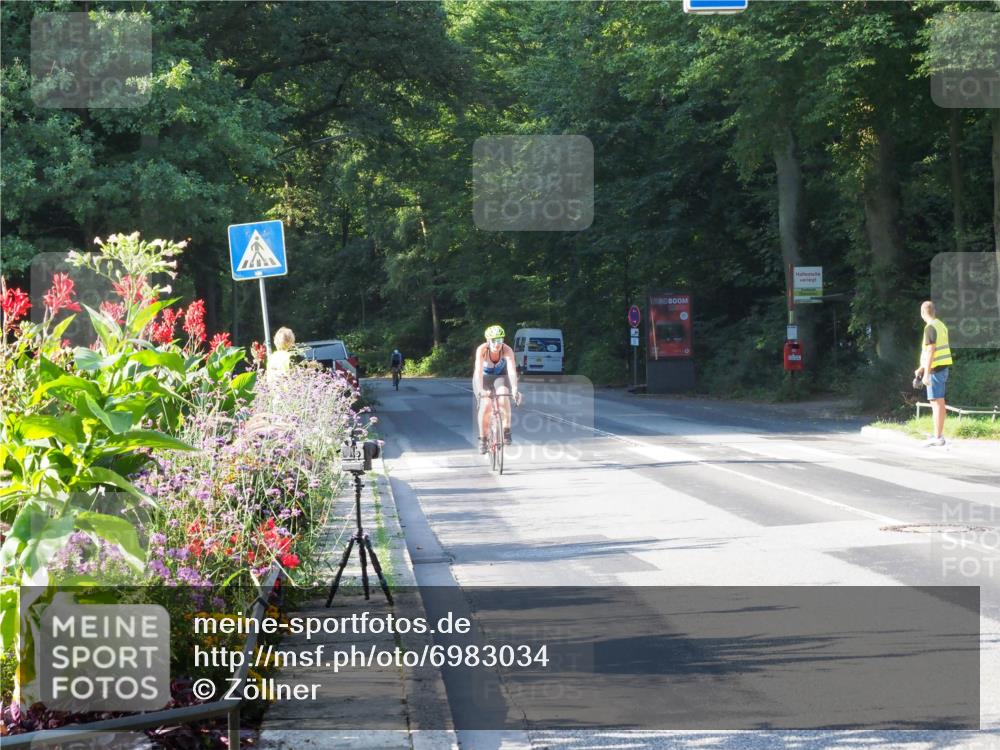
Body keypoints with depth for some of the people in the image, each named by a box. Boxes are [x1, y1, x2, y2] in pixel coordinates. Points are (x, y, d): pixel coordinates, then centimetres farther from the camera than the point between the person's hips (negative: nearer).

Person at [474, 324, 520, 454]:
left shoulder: (507, 350, -28)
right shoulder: (482, 349, -30)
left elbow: (512, 370, -38)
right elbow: (478, 370, -40)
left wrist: (514, 389, -53)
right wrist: (480, 389, -54)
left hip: (500, 376, 0)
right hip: (484, 377, 0)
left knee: (503, 399, -28)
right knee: (485, 404, -19)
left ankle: (506, 430, -11)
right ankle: (483, 438, -3)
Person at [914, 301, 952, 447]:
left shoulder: (930, 328, -15)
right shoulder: (941, 326, 14)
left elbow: (930, 352, -20)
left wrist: (926, 373, -20)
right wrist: (921, 368, 28)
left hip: (935, 369, -9)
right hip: (943, 367, 9)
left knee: (936, 402, -8)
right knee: (940, 402, 14)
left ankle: (937, 437, -8)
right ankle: (939, 435, 19)